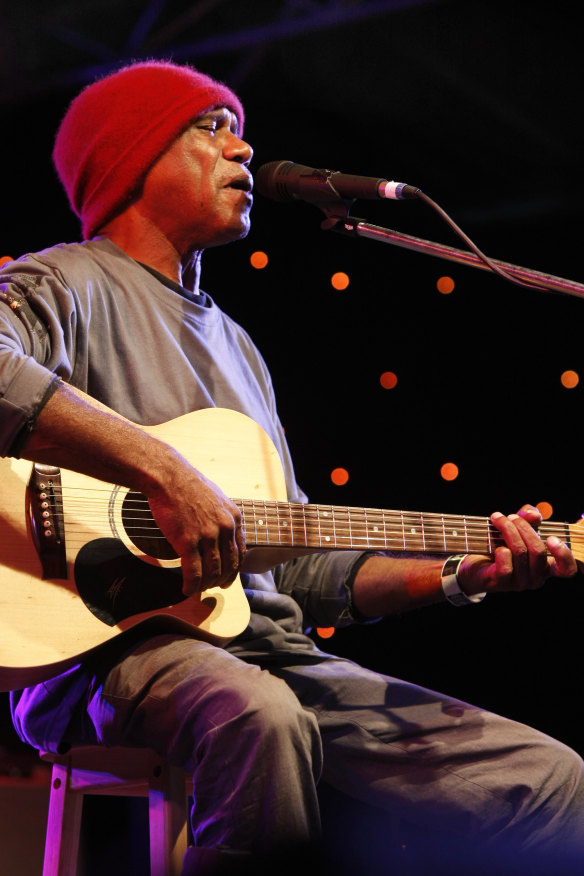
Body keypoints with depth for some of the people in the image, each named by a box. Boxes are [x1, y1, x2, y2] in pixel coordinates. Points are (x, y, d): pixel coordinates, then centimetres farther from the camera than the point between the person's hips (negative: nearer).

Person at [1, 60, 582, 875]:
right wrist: (163, 468, -26)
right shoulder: (68, 283, 2)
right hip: (116, 648, -7)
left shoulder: (234, 344, 28)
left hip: (278, 656, 7)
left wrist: (462, 574, 13)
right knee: (259, 716, -41)